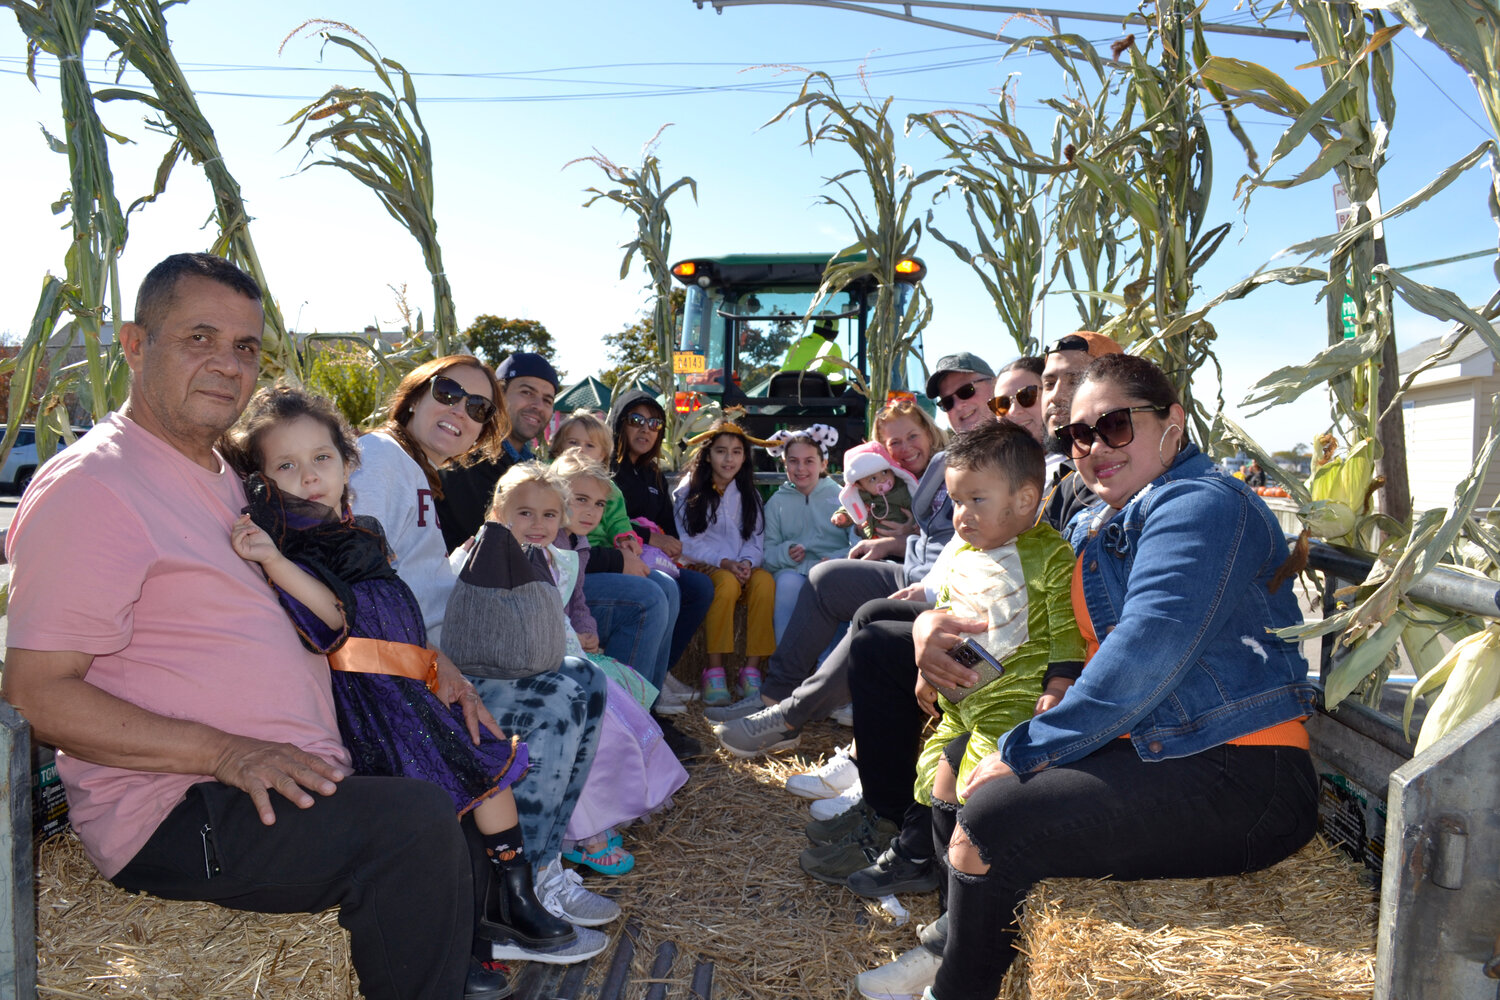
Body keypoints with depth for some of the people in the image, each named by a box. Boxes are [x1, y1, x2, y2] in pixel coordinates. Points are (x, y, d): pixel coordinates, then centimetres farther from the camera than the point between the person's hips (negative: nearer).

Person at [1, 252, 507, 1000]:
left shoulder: (219, 477, 16)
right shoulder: (91, 487, -14)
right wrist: (224, 753, -26)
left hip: (281, 778, 10)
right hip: (170, 813, -10)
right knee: (416, 823, -28)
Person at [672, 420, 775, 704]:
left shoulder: (749, 495, 16)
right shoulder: (688, 492, 5)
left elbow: (756, 538, 9)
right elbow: (688, 541, -4)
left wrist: (747, 562, -13)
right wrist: (723, 562, -17)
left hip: (742, 567, 3)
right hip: (702, 568, -3)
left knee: (765, 581, -30)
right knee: (727, 583, -36)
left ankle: (752, 670, -29)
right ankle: (714, 671, -31)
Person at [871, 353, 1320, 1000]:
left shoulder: (1200, 504, -14)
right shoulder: (1093, 526, 17)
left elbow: (1145, 654, -25)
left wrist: (1024, 750, -21)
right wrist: (931, 619, 1)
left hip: (1237, 781, -10)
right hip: (1156, 752, 10)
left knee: (990, 820, -20)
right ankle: (963, 939, 23)